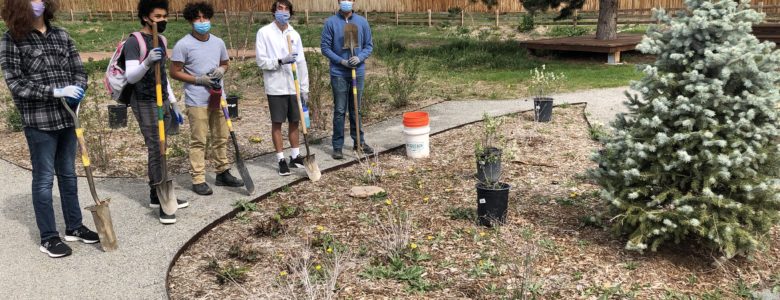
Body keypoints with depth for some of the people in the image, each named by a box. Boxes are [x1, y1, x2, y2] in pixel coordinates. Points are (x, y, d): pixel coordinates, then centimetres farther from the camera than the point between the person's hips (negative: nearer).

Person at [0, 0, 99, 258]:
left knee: (68, 175, 15)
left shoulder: (60, 35, 7)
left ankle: (74, 227, 28)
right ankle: (48, 237, 13)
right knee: (44, 178, 3)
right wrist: (55, 91, -21)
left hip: (67, 117, 5)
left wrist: (77, 91, -12)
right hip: (38, 121, -5)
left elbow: (79, 70, 9)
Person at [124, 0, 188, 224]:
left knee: (158, 150, 11)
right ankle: (163, 202, -7)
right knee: (156, 150, -10)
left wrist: (173, 101, 21)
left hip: (163, 102, 8)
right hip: (145, 104, -8)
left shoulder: (161, 41, 13)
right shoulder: (134, 42, -12)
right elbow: (130, 77, -22)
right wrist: (146, 62, -40)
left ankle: (157, 196, 19)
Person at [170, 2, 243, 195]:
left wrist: (221, 70, -3)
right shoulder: (183, 45, -9)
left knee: (221, 137, 13)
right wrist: (198, 79, -17)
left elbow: (225, 63, 21)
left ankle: (223, 173, 27)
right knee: (198, 141, -2)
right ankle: (198, 180, 5)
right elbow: (174, 72, -8)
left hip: (218, 98, 6)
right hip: (197, 101, -6)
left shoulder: (218, 42, 8)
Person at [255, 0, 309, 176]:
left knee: (294, 122, 10)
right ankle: (281, 160, 11)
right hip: (276, 87, -4)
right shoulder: (264, 32, -3)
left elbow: (301, 63, 8)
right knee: (277, 123, 3)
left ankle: (295, 156, 22)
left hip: (294, 87, 4)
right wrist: (280, 61, -23)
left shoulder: (294, 35, 8)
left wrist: (305, 88, 6)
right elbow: (261, 61, -8)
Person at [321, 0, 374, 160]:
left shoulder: (362, 22, 3)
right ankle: (337, 146, 9)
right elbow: (325, 47, -4)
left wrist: (360, 58, -12)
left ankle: (359, 141, 24)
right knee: (339, 111, 2)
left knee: (356, 109, 14)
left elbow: (369, 45, 7)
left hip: (358, 72, 3)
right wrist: (341, 61, -15)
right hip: (338, 74, -2)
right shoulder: (330, 22, -5)